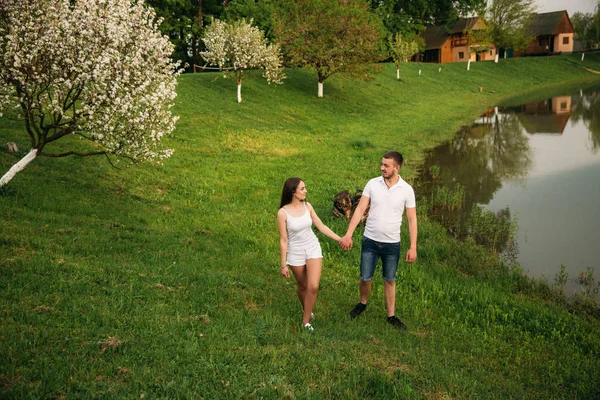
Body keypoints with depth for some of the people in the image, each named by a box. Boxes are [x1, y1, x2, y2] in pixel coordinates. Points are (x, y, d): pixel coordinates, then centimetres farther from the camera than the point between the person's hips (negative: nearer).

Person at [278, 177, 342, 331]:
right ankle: (306, 308, 48)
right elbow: (283, 240, -13)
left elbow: (321, 226, 4)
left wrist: (339, 239, 1)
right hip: (296, 253, -3)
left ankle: (306, 321, 9)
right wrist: (283, 265, -9)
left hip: (313, 249, 3)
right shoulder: (283, 213, -18)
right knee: (303, 286, 16)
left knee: (313, 287, -9)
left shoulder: (307, 206, -6)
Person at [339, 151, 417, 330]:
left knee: (390, 280, 12)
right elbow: (360, 210, -4)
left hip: (392, 244, -1)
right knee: (365, 278, 9)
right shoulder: (372, 184, -6)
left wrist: (413, 247, -7)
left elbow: (412, 219, -4)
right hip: (370, 241, 1)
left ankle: (391, 315, 26)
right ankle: (362, 303, 38)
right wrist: (348, 234, -10)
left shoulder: (407, 190, -8)